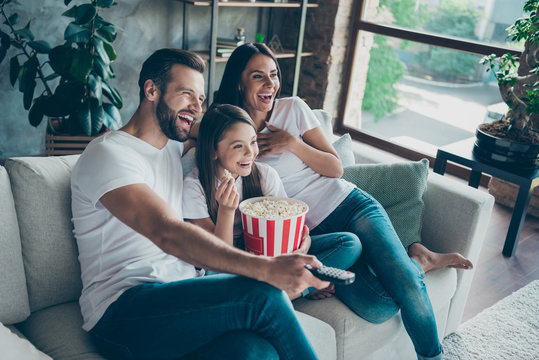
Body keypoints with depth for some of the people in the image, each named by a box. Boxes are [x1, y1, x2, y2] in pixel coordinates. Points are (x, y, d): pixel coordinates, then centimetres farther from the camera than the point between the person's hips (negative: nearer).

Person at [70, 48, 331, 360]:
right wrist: (267, 268, -34)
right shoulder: (107, 154, -8)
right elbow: (169, 235, -24)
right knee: (262, 294, -28)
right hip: (122, 311, -6)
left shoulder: (175, 146, 18)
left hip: (182, 293, 6)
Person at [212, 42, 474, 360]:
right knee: (379, 307, -23)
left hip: (349, 204, 1)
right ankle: (419, 263, 7)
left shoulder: (293, 108, 4)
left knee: (404, 284, -24)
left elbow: (336, 168, 3)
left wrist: (292, 143, -10)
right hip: (310, 233, -1)